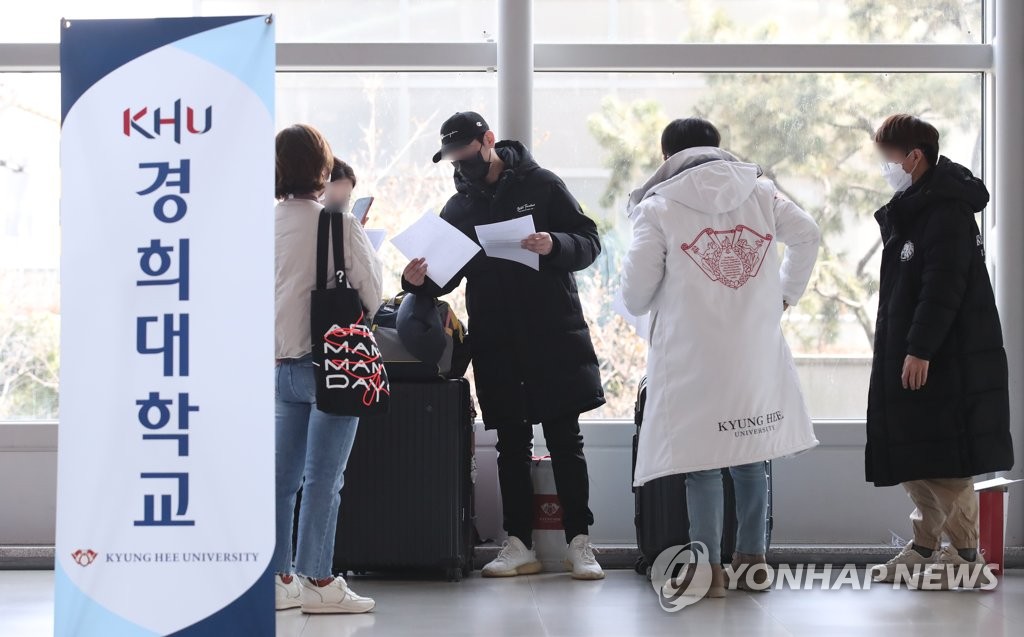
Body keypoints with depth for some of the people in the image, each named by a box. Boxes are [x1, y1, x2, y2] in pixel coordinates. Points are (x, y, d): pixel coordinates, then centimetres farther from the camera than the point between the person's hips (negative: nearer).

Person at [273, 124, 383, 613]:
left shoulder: (267, 225, 2)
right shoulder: (340, 225, -12)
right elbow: (370, 294, -5)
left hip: (281, 365, 5)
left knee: (284, 475, 10)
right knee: (324, 476, -1)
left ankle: (279, 577, 14)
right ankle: (318, 581, 2)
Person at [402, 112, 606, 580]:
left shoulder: (541, 185, 0)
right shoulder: (458, 207, 11)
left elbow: (589, 242, -2)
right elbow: (447, 274, 12)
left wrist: (555, 245, -22)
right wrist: (420, 281, -10)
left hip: (553, 336, -4)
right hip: (495, 344, 4)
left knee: (565, 440, 0)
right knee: (511, 445, 8)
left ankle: (579, 542, 5)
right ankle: (519, 545, 13)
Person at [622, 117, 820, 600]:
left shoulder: (659, 207, -2)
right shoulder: (759, 192, 9)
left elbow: (636, 289, -6)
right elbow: (807, 234, 5)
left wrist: (641, 306, 17)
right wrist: (785, 294, 15)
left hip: (694, 354, -4)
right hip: (756, 347, 4)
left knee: (701, 456, 1)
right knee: (750, 454, 14)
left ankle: (710, 568, -1)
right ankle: (752, 558, 18)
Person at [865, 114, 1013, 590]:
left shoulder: (947, 209, -15)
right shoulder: (914, 209, 16)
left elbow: (943, 286, -21)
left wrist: (920, 349, -23)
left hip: (948, 359, -10)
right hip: (911, 354, 10)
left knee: (945, 460, -6)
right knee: (915, 459, 13)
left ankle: (966, 556, 0)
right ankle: (925, 547, 21)